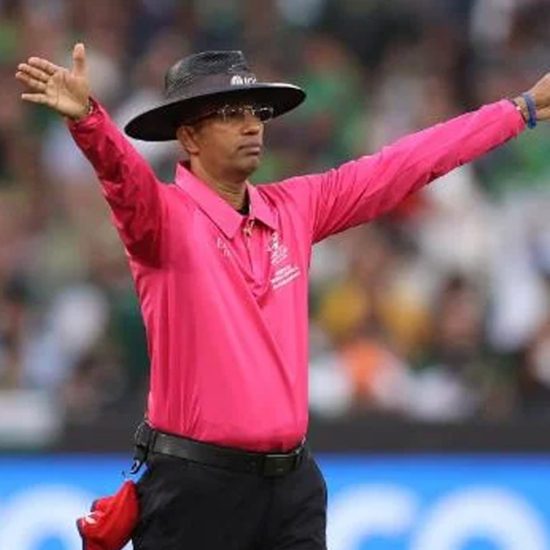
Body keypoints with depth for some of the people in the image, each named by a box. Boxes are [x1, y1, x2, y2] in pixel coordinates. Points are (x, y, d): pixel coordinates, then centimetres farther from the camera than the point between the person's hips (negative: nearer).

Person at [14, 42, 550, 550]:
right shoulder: (166, 218, -8)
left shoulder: (296, 207, 9)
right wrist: (85, 117, -52)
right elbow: (124, 176, -30)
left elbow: (409, 163, 15)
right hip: (197, 484, -6)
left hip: (294, 480, 6)